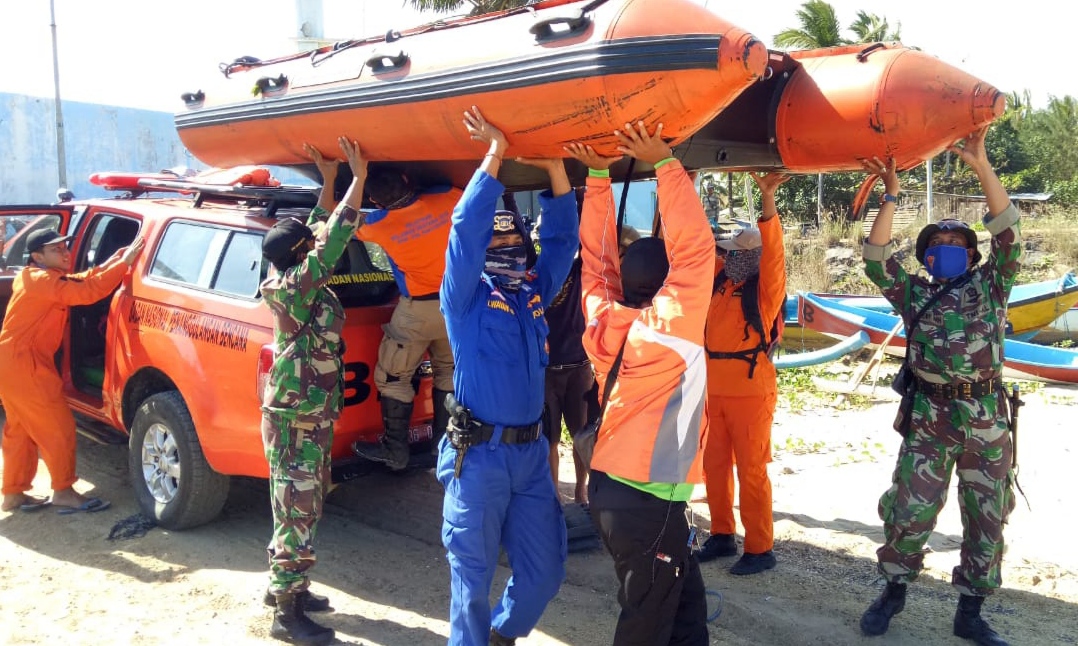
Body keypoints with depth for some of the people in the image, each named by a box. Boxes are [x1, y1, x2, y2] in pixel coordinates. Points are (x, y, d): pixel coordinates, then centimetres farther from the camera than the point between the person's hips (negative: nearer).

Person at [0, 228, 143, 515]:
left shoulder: (39, 278, 15)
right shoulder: (42, 281, -16)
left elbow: (84, 280, 12)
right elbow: (88, 291, -29)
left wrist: (114, 260, -1)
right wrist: (124, 263, -29)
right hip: (24, 365, -10)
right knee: (58, 427, -4)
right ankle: (63, 492, 4)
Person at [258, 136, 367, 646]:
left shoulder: (302, 285, 5)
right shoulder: (293, 288, -19)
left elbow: (322, 234, 17)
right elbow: (333, 242, -27)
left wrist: (329, 180, 15)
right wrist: (358, 179, -25)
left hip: (311, 418, 9)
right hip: (296, 422, -9)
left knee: (303, 510, 19)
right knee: (297, 515, -2)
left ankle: (285, 586, 33)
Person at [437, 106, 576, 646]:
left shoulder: (535, 294, 11)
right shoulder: (466, 296, -4)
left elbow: (562, 239, 8)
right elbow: (465, 230, -16)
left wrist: (554, 168, -2)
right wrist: (493, 155, -16)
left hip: (531, 452, 5)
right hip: (479, 455, -5)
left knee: (544, 571, 13)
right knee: (472, 576, 5)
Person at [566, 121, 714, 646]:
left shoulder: (604, 321, 1)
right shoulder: (671, 328, -16)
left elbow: (598, 255, 9)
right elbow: (695, 249, -20)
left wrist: (598, 176, 7)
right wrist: (665, 163, -17)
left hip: (611, 486, 8)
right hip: (649, 501, -7)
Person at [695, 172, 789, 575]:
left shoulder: (765, 288, -8)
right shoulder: (718, 284, 8)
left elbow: (772, 251, -23)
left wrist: (767, 201, -33)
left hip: (751, 390, -7)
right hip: (714, 389, 7)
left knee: (751, 471, -1)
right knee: (714, 466, 13)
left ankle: (760, 549, 10)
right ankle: (722, 535, 28)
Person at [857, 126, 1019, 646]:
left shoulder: (989, 288, 9)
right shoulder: (915, 295, 11)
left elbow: (1007, 232, -2)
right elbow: (876, 259, 1)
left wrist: (981, 166, -11)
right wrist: (891, 197, -4)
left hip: (985, 418, 1)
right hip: (928, 418, 0)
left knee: (986, 518, 7)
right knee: (910, 511, -1)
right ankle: (893, 591, 21)